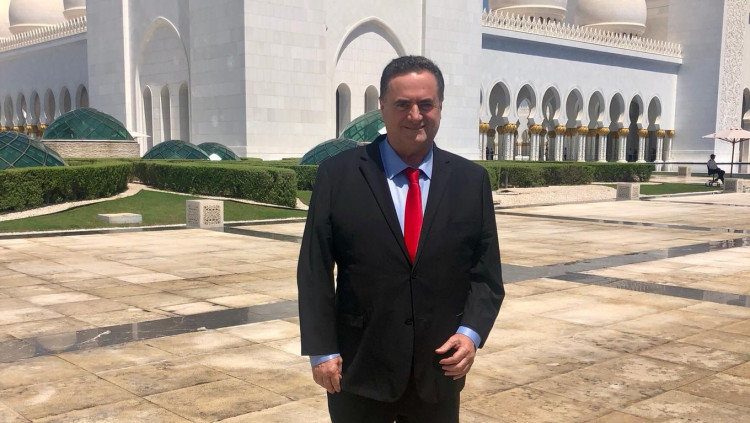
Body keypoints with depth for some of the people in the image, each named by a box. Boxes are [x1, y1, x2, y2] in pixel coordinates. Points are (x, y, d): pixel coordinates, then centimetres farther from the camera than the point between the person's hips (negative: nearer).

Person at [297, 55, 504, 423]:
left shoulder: (471, 180, 2)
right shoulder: (338, 175, -4)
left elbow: (486, 271, 4)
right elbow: (315, 271, -4)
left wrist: (471, 332, -10)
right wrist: (321, 350, -8)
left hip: (439, 371, 2)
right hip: (359, 370, -2)